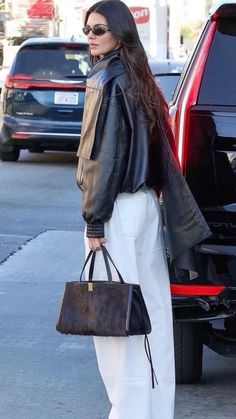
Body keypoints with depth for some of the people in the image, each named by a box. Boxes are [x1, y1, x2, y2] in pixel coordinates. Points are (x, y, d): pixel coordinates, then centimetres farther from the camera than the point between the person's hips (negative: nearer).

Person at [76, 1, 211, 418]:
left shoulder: (104, 82, -14)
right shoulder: (138, 79, 11)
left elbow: (102, 156, -17)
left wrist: (94, 221, -15)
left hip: (118, 210, -9)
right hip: (146, 203, 9)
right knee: (151, 305, 11)